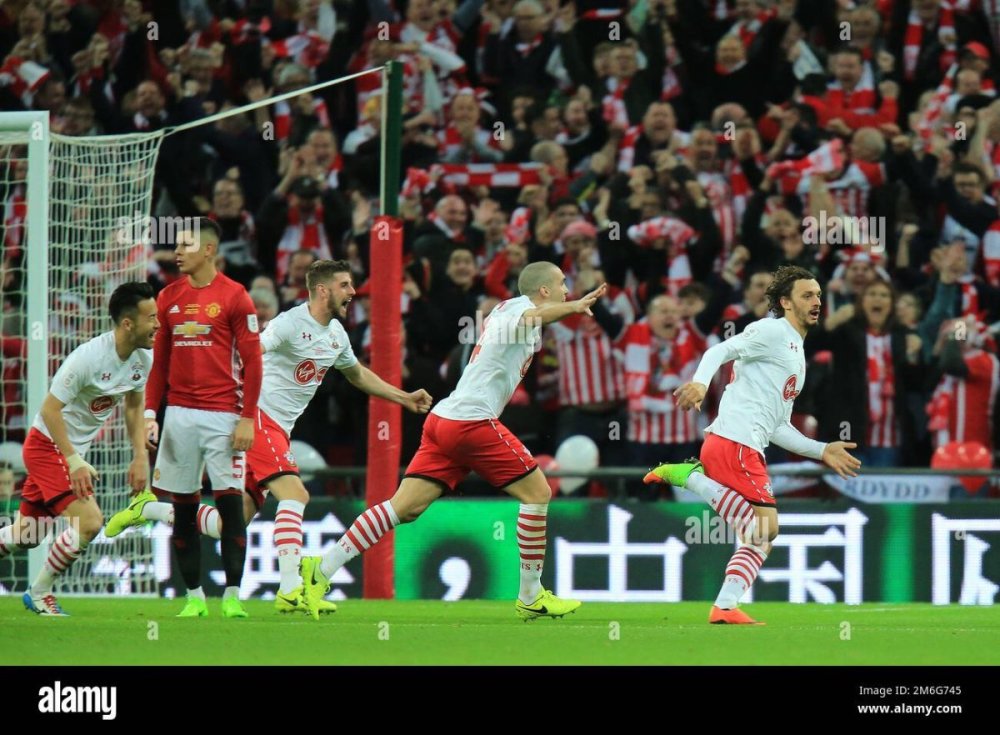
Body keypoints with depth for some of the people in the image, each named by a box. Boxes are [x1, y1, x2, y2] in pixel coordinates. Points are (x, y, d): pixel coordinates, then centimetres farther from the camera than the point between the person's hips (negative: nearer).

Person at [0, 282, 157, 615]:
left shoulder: (144, 359, -3)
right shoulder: (88, 357, -28)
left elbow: (134, 406, 13)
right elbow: (50, 409, -24)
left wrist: (140, 456, 4)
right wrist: (74, 461, -27)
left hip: (72, 450, 8)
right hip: (47, 446, -8)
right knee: (89, 522, -20)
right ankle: (39, 594, -1)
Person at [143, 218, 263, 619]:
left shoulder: (234, 296, -3)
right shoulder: (169, 297, 10)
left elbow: (252, 361, -3)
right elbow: (160, 360, 15)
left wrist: (247, 418, -9)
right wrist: (149, 412, 5)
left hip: (223, 415, -4)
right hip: (179, 415, 4)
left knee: (230, 503, -6)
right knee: (183, 507, 4)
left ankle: (232, 596, -2)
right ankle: (194, 597, 10)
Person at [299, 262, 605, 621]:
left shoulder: (505, 309, 22)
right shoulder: (521, 305, -4)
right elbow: (531, 317, -29)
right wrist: (574, 306, -46)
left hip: (444, 418, 9)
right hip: (473, 421, -9)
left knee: (405, 507, 2)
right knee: (537, 492, 0)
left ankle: (320, 570, -5)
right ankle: (531, 597, 5)